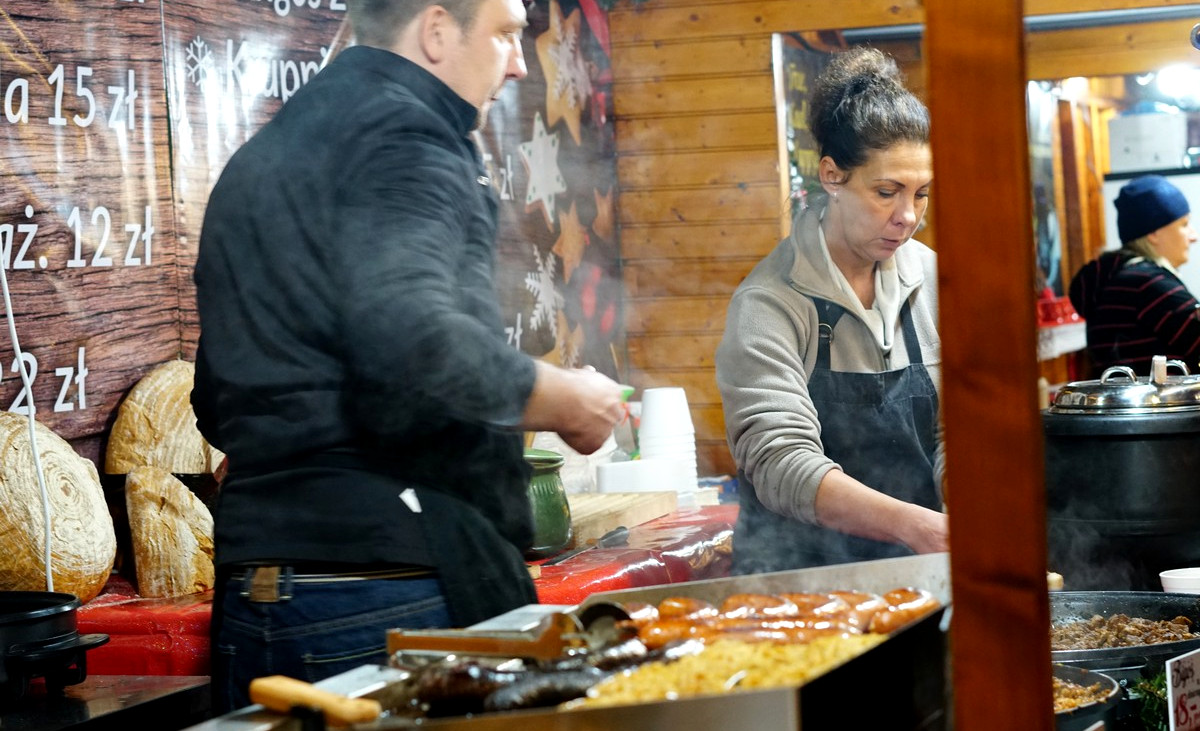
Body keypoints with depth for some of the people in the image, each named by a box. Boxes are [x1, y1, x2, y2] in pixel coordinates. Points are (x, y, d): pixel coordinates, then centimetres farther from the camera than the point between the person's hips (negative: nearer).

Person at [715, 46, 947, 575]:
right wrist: (912, 524, -34)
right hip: (796, 576, -4)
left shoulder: (930, 279, 7)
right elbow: (782, 463, -21)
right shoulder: (770, 303, -10)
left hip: (912, 574, 4)